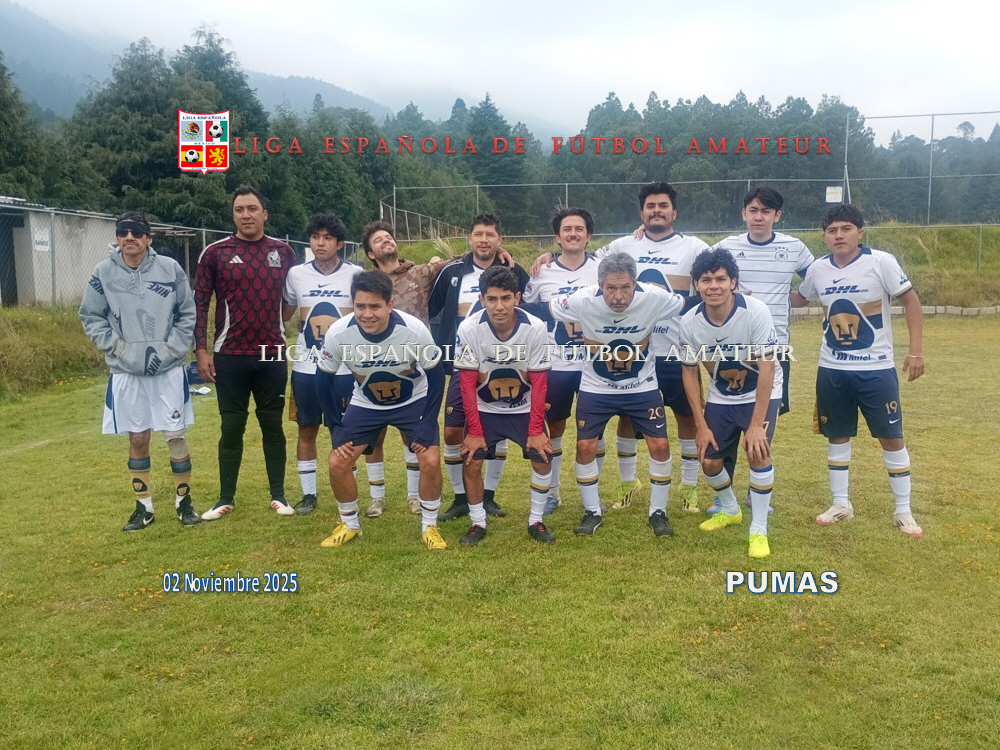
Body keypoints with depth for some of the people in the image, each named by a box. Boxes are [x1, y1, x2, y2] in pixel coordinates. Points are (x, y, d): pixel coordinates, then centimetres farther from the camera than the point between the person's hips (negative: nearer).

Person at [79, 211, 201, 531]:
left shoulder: (170, 268, -3)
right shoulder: (103, 272, -1)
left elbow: (187, 313, 3)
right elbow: (91, 317, 6)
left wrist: (171, 349, -6)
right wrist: (117, 347, -5)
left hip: (169, 369, -1)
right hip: (126, 372, 1)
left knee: (176, 436, 2)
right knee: (137, 440, 8)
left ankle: (184, 501, 19)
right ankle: (144, 507, 22)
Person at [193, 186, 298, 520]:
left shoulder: (283, 252, 4)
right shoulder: (215, 253, -1)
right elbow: (199, 303, 0)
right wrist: (201, 350, -6)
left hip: (272, 355, 1)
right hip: (230, 356, -1)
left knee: (273, 426, 8)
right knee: (232, 427, 5)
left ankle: (278, 496, 18)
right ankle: (225, 499, 17)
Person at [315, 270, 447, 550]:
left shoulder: (414, 330, -30)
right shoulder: (338, 333, -27)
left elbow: (436, 375, -15)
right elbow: (324, 380, -10)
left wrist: (428, 426, -17)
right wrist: (336, 428, -10)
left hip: (413, 401, -1)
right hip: (365, 404, 2)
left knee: (430, 460, -15)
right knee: (338, 463, -7)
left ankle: (429, 526, 9)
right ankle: (349, 524, 19)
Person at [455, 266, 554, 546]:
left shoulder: (536, 328, -23)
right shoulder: (469, 329, -24)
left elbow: (539, 382, -15)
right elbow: (468, 383, -17)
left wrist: (536, 430, -14)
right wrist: (475, 431, -16)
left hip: (524, 409, 1)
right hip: (485, 409, 0)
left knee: (543, 458, -8)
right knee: (472, 462, -10)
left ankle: (536, 522, 12)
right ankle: (478, 523, 11)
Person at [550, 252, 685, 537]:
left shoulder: (655, 298, -25)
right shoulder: (582, 301, -26)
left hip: (642, 386, 0)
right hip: (595, 387, 0)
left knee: (660, 446, -4)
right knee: (585, 447, -3)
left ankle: (658, 512, 18)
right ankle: (593, 512, 18)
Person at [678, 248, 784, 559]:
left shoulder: (756, 312, -28)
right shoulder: (689, 323, -19)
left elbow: (766, 369, -25)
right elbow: (690, 373, -6)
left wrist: (757, 425, -26)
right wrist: (701, 426, -8)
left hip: (761, 393, -3)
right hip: (720, 397, 4)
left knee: (757, 451, -22)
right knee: (708, 460, 4)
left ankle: (759, 529, -4)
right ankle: (730, 511, 34)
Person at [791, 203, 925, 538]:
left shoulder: (881, 262, -12)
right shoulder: (817, 269, 1)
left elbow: (910, 301, -6)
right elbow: (799, 299, 20)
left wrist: (916, 351, -11)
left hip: (876, 369, -3)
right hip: (831, 370, 4)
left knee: (892, 437, 3)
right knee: (837, 436, 11)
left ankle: (903, 511, 17)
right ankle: (841, 504, 25)